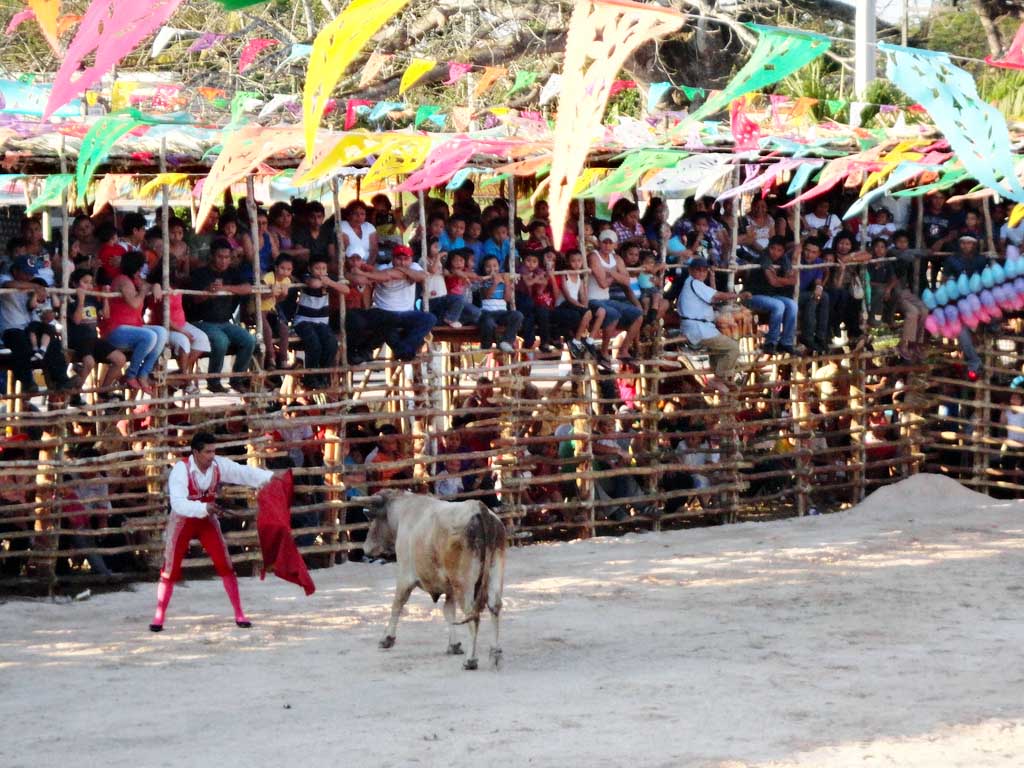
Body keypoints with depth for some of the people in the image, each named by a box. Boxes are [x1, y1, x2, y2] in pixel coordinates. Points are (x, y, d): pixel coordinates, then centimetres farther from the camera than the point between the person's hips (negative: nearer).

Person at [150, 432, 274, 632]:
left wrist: (271, 477, -35)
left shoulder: (218, 465, -14)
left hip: (207, 520, 3)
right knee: (170, 569, -1)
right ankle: (159, 617, 11)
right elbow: (178, 503, -37)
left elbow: (245, 473, -20)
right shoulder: (181, 470, -27)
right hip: (182, 520, -3)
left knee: (224, 565, -4)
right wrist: (205, 508, -51)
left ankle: (239, 615, 2)